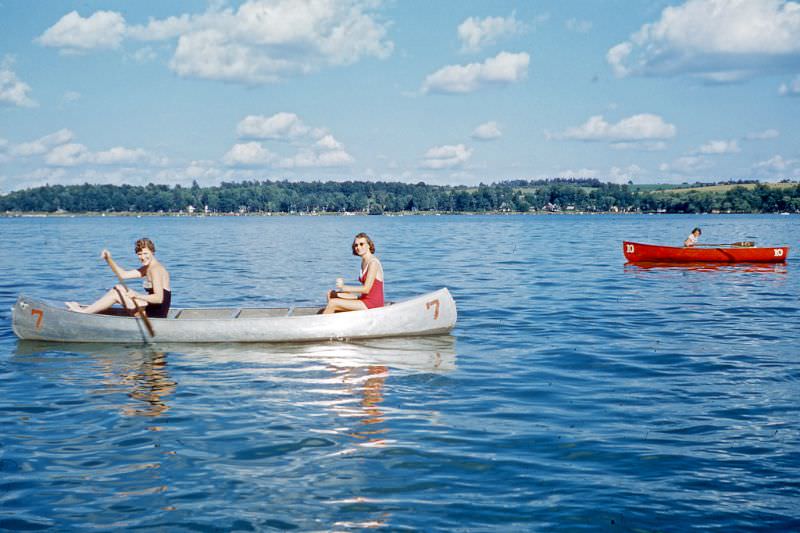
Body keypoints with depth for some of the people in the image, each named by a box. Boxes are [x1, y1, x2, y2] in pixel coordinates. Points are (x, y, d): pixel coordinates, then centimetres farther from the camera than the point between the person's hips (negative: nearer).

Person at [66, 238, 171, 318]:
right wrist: (109, 259, 3)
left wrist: (136, 295, -32)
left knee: (117, 292, -5)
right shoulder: (148, 268, 15)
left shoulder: (155, 269, -16)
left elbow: (159, 298, -26)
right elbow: (123, 274, 15)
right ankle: (91, 309, 21)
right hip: (151, 312, 10)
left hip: (155, 315, -10)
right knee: (118, 289, 16)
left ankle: (84, 311, 7)